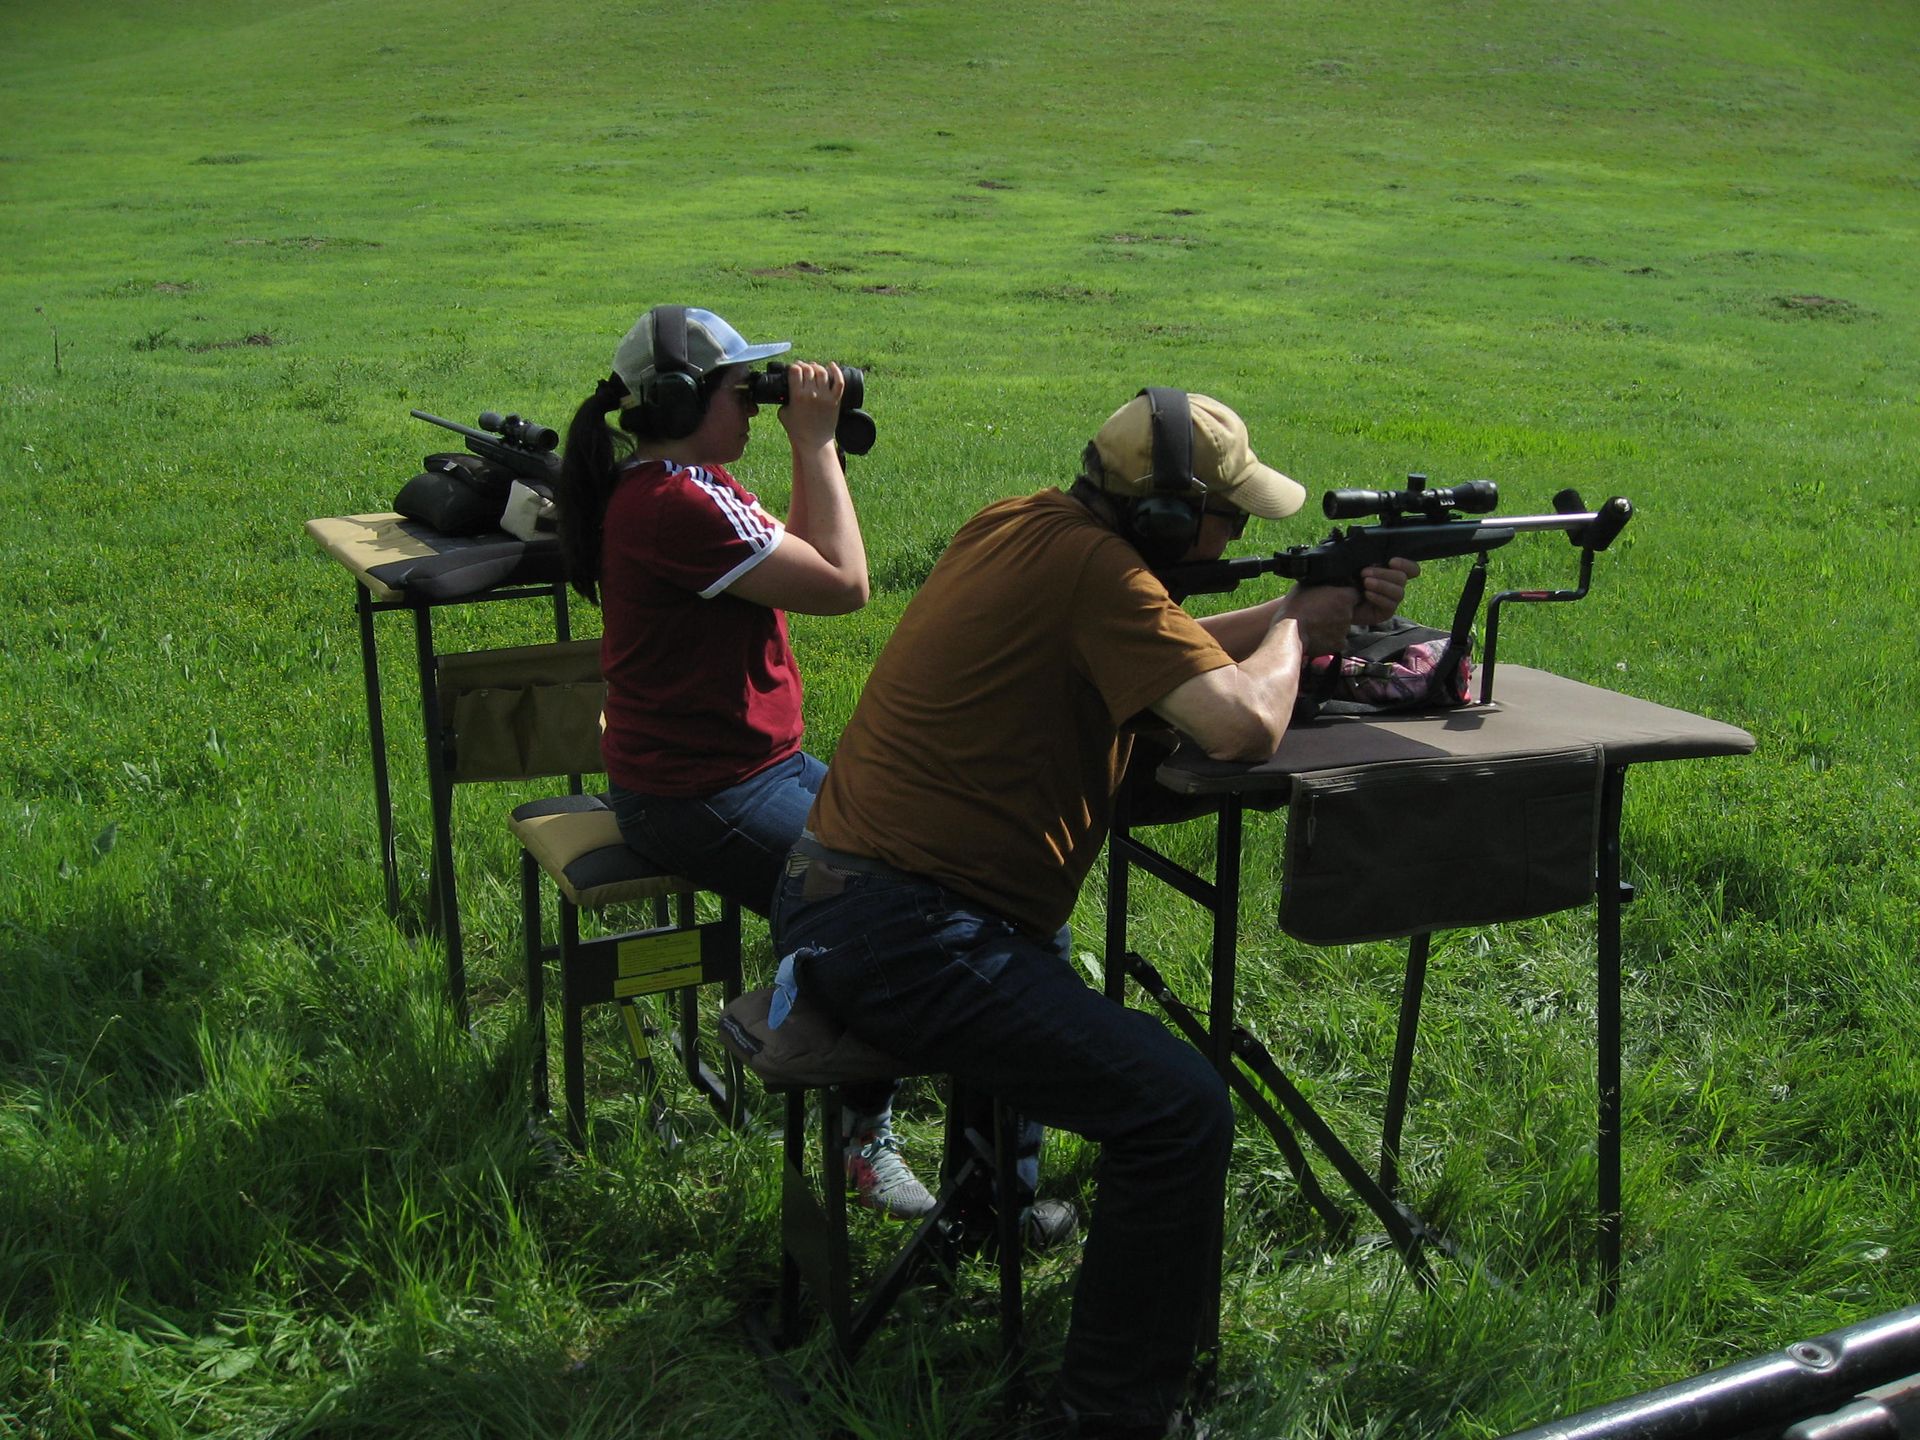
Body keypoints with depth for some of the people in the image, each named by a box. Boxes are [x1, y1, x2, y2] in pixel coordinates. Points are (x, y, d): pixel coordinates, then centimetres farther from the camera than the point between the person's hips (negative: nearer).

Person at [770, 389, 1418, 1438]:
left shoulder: (1015, 524, 10)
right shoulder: (1094, 568, -17)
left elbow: (1174, 651, 21)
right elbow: (1244, 726, -24)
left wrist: (1319, 608, 12)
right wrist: (1297, 626, -3)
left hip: (823, 898, 11)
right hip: (902, 938, -11)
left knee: (1038, 960, 38)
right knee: (1182, 1109, -14)